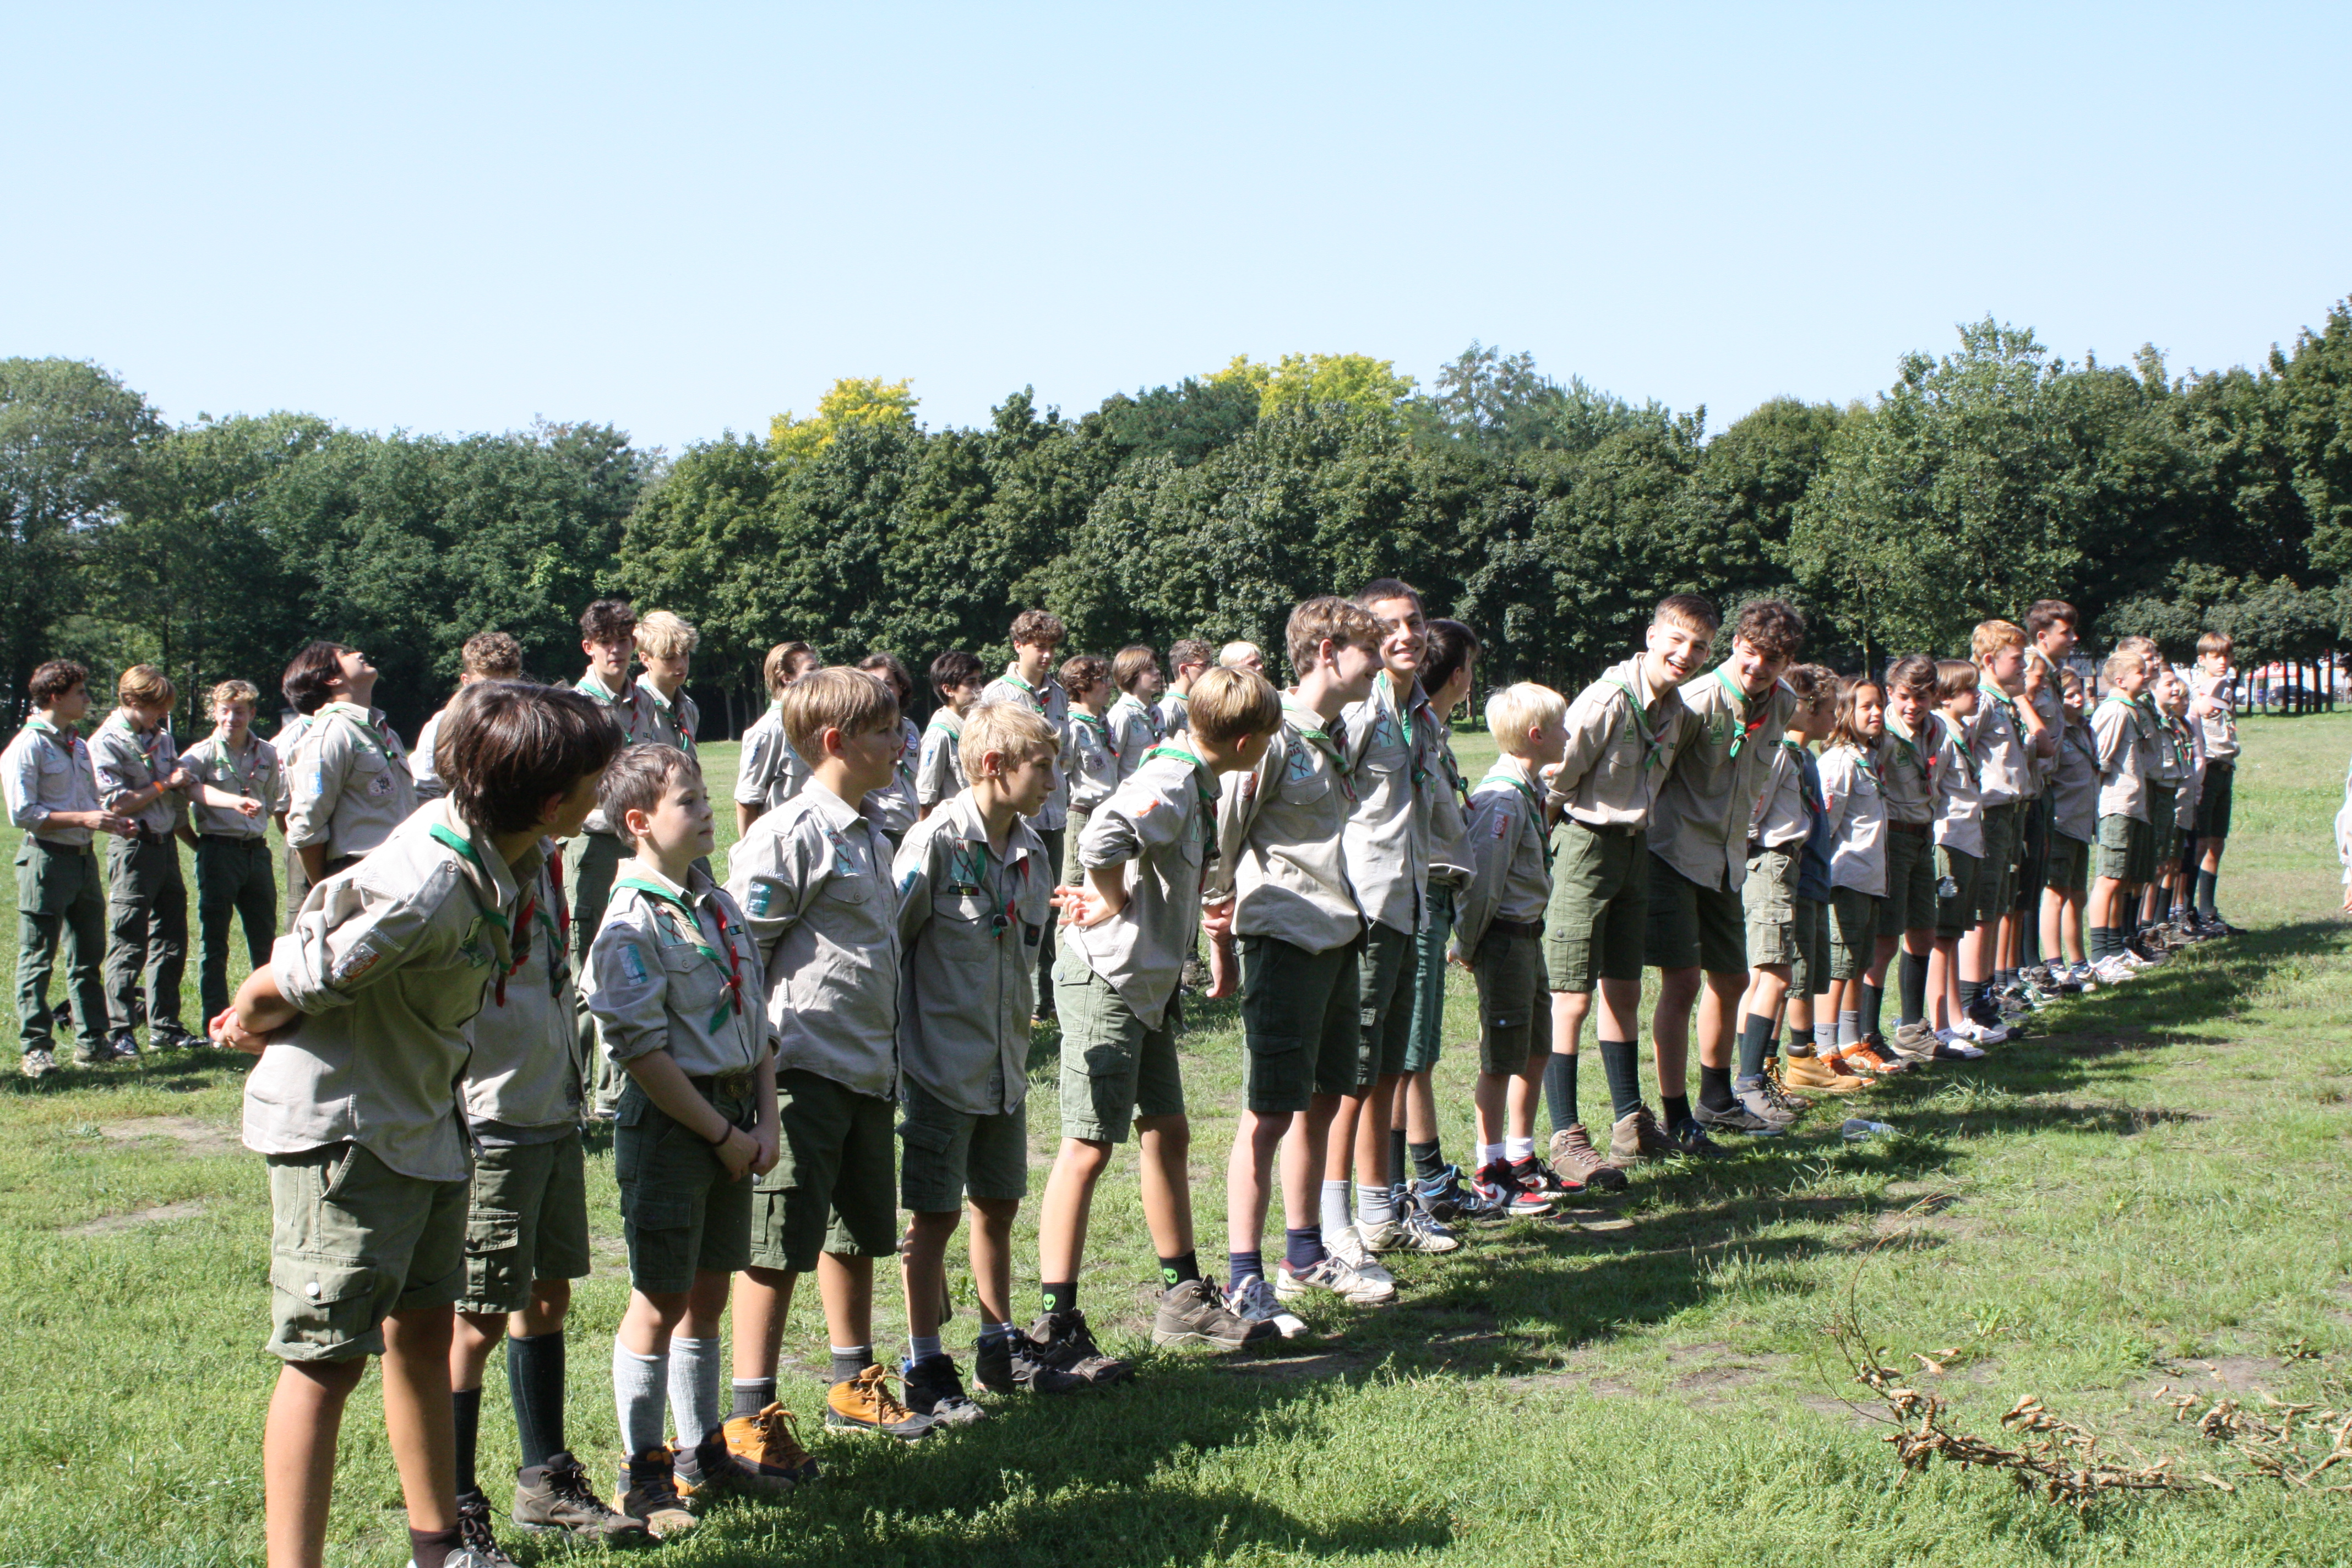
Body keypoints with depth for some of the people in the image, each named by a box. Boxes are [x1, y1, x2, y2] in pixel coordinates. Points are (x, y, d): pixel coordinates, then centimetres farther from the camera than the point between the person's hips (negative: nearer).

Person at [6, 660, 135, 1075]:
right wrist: (83, 819, -19)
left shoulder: (79, 745, 15)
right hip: (45, 858, -8)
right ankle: (36, 1047, 2)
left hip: (83, 856, 8)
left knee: (88, 955, 11)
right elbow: (22, 813, -16)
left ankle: (92, 1041, 18)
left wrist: (109, 821, 4)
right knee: (37, 960, -2)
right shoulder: (28, 746, -10)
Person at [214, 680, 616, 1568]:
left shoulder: (494, 853, -3)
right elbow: (280, 991, -23)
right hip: (341, 1128, -9)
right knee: (329, 1356, -6)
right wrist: (252, 1029, -1)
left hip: (420, 1120, 9)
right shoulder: (428, 889, -31)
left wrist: (262, 1017, 5)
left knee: (422, 1328, 17)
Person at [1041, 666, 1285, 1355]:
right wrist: (1115, 904, -21)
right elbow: (1102, 839, -37)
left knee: (1168, 1132, 16)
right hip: (1106, 981, -10)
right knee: (1089, 1145, -7)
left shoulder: (1195, 780, 9)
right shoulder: (1169, 782, -21)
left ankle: (1185, 1298, 27)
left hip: (1149, 983, 10)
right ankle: (1057, 1323, -3)